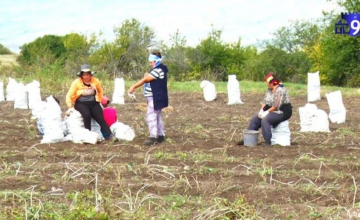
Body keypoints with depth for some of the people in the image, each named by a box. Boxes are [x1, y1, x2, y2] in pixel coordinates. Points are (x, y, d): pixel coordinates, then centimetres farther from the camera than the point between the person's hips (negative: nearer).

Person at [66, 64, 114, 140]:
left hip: (93, 103, 3)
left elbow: (100, 91, 20)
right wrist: (70, 107, -9)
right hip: (81, 104, -2)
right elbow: (69, 95, -5)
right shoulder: (76, 82, -9)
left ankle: (110, 135, -17)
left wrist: (99, 100, 14)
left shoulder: (96, 81, 0)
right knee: (87, 115, -33)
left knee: (100, 118, -17)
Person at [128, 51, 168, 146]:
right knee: (157, 117, 16)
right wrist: (147, 75, -7)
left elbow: (145, 80, -20)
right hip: (156, 97, 11)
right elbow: (148, 79, 14)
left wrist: (133, 86, -18)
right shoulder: (158, 70, 16)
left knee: (151, 117, -13)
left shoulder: (158, 70, -18)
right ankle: (161, 136, 21)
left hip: (155, 98, -11)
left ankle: (153, 138, -17)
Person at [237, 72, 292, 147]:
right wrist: (261, 110, -5)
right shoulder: (270, 90, 11)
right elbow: (265, 101, 11)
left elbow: (276, 106, -25)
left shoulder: (280, 90, -19)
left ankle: (268, 141, -28)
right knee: (255, 118, 1)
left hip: (282, 112, -10)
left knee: (265, 120, -31)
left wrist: (267, 112, -22)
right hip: (271, 111, 10)